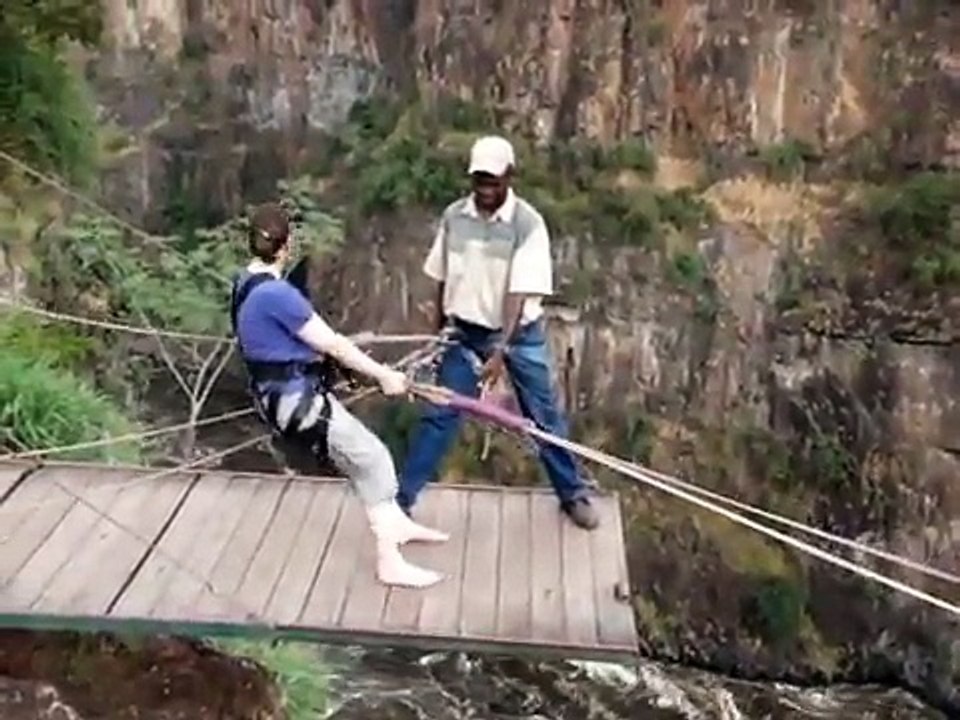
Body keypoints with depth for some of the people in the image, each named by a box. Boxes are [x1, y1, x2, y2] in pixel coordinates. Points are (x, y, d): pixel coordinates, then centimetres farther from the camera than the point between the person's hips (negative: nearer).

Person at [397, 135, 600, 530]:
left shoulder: (528, 224, -17)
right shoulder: (454, 216, -6)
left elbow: (520, 294, -22)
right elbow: (443, 279, 6)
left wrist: (500, 352, -29)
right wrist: (440, 332, 11)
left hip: (519, 334, -2)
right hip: (466, 332, 2)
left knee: (544, 416, 8)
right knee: (439, 413, 2)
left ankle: (573, 494, 26)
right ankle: (400, 497, 12)